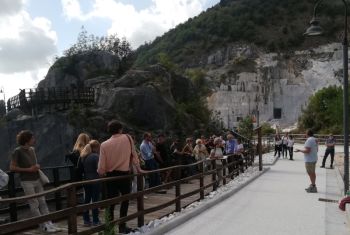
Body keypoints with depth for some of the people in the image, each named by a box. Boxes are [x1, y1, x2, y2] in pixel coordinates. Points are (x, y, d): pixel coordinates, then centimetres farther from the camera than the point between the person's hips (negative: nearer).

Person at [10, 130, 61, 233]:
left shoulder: (32, 149, 9)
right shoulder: (18, 151, -11)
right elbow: (12, 167, -12)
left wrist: (37, 167, 4)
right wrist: (29, 169, -17)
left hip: (37, 179, 7)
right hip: (27, 181, -7)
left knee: (42, 202, 6)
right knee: (34, 205, 0)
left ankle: (49, 224, 10)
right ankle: (44, 226, 6)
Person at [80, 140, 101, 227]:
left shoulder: (84, 157, 9)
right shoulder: (96, 156, -14)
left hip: (86, 180, 7)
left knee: (87, 199, 13)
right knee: (95, 200, 0)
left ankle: (86, 220, 18)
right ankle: (95, 221, 4)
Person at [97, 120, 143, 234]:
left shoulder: (104, 144, -7)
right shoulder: (128, 138, -6)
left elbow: (101, 166, -8)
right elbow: (133, 154, 4)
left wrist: (101, 173, 12)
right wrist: (138, 168, 16)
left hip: (110, 176, 1)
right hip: (125, 174, -1)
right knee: (125, 200, 15)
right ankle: (122, 226, 19)